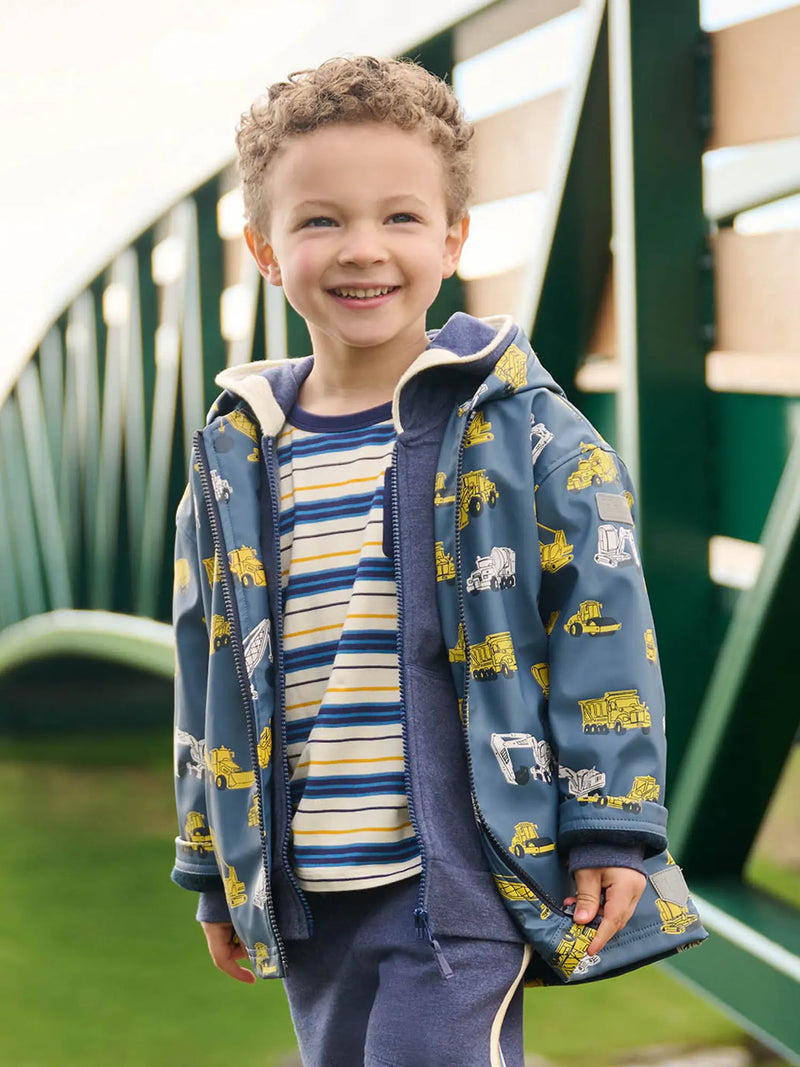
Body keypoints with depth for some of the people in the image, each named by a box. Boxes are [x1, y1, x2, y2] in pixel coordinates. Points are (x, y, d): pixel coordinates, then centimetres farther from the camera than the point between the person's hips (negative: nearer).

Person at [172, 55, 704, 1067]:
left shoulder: (521, 433, -6)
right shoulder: (234, 461, 7)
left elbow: (601, 631, -5)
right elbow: (210, 675, 14)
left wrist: (612, 831, -7)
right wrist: (214, 870, 16)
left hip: (465, 879, -5)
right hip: (309, 896, 5)